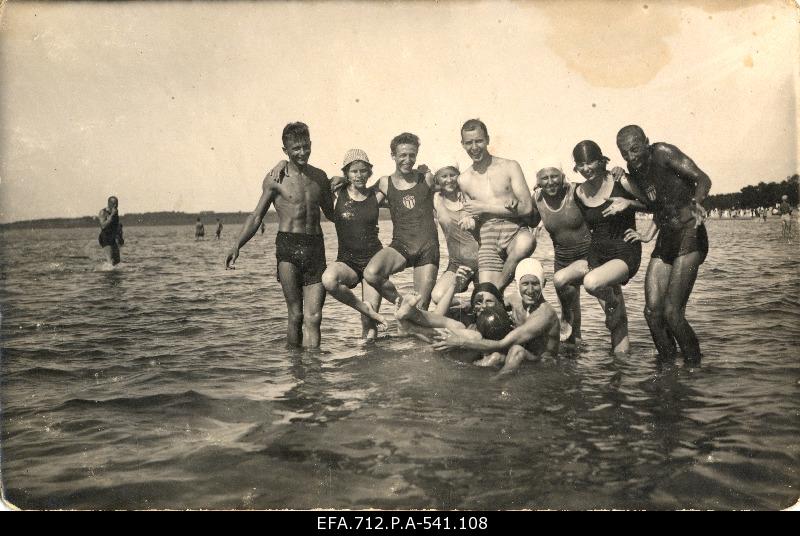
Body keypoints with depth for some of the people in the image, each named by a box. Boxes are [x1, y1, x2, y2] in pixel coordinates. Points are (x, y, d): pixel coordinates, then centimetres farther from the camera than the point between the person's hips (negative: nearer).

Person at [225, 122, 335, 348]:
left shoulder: (319, 176, 14)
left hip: (316, 248, 3)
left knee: (313, 318, -2)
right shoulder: (276, 179, 2)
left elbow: (331, 214, 27)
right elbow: (257, 216, 5)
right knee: (295, 314, -4)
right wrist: (237, 245, -5)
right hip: (288, 246, -3)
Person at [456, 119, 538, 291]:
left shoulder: (510, 167, 7)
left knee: (526, 242, -38)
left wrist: (484, 208, -2)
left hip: (515, 231, -1)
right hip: (487, 237, 1)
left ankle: (499, 286, -16)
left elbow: (527, 207, -2)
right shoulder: (463, 180, 15)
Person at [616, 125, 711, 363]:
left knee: (672, 312, -14)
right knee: (652, 312, 0)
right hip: (665, 241, 7)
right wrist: (649, 234, 12)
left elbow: (703, 179, -15)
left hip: (689, 236, -7)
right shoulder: (635, 169, 11)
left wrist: (696, 202, -34)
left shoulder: (663, 153, -9)